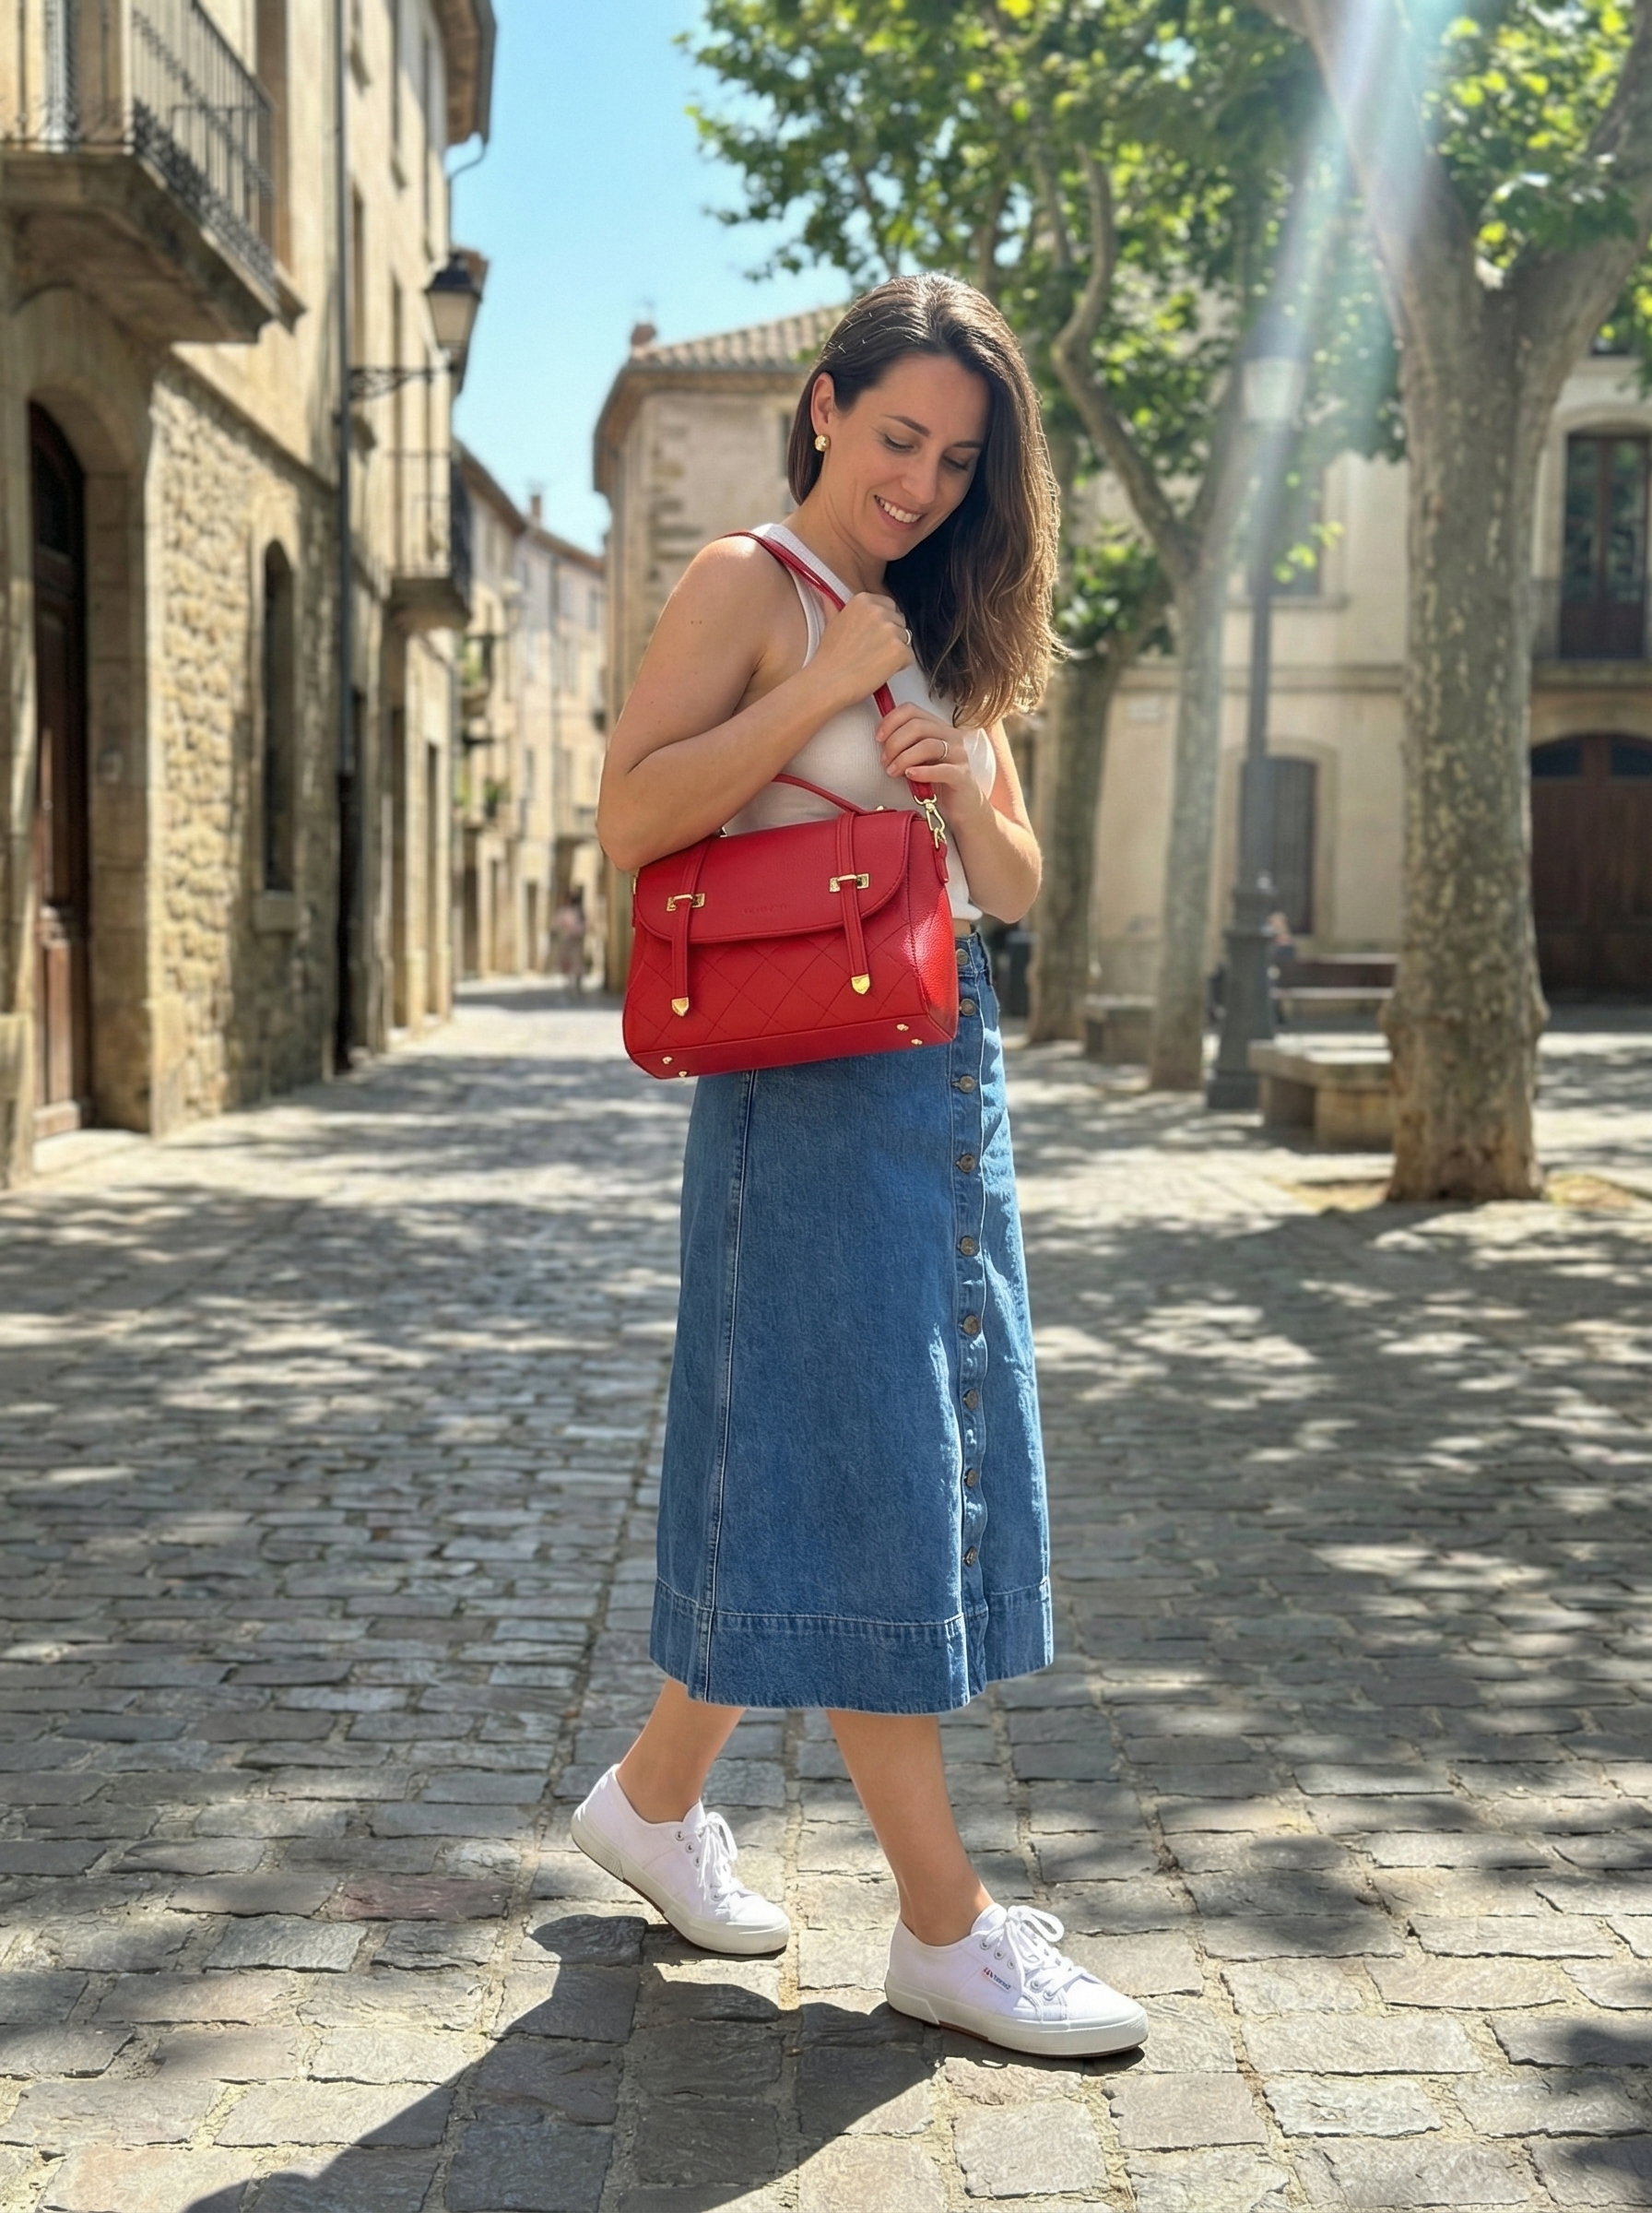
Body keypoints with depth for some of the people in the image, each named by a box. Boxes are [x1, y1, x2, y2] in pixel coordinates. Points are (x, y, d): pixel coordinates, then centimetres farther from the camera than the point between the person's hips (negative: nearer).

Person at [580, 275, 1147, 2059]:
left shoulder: (951, 627, 19)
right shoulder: (751, 584, -3)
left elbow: (1017, 888, 17)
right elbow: (628, 819, -14)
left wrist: (965, 783, -3)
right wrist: (828, 686, -15)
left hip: (954, 1070, 8)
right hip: (816, 1077, -8)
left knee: (886, 1453, 12)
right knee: (861, 1466, -4)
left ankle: (654, 1795, 29)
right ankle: (944, 1925, 6)